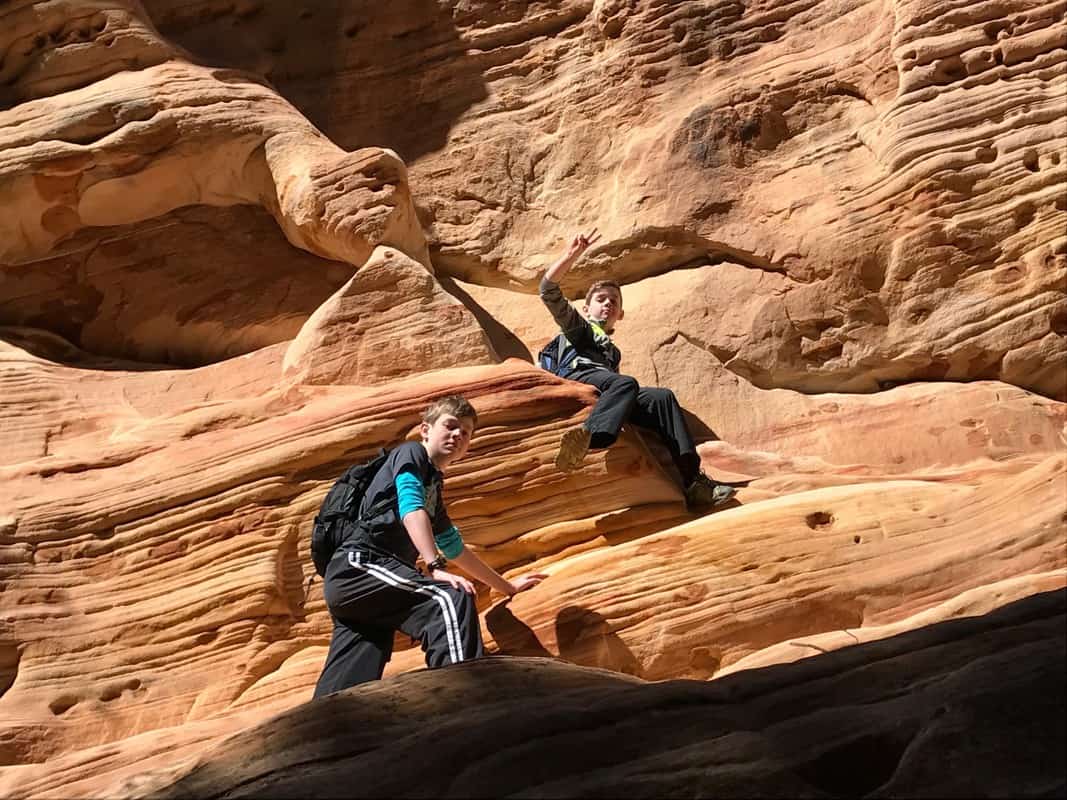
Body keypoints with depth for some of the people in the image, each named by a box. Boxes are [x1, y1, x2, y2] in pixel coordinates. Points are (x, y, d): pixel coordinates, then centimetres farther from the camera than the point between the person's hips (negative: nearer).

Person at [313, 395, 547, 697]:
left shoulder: (433, 490, 29)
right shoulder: (412, 453, 5)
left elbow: (455, 548, 40)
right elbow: (410, 507, -13)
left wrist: (508, 587, 45)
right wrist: (436, 568, -26)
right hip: (357, 566, -9)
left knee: (341, 696, -5)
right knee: (451, 599, -27)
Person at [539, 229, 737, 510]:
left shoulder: (613, 352, 42)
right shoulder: (578, 327, 26)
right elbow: (548, 290, 12)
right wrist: (573, 253, 2)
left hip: (604, 390, 5)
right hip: (575, 376, -5)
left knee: (662, 397, -15)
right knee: (625, 383, -35)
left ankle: (692, 481, -28)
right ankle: (586, 437, -65)